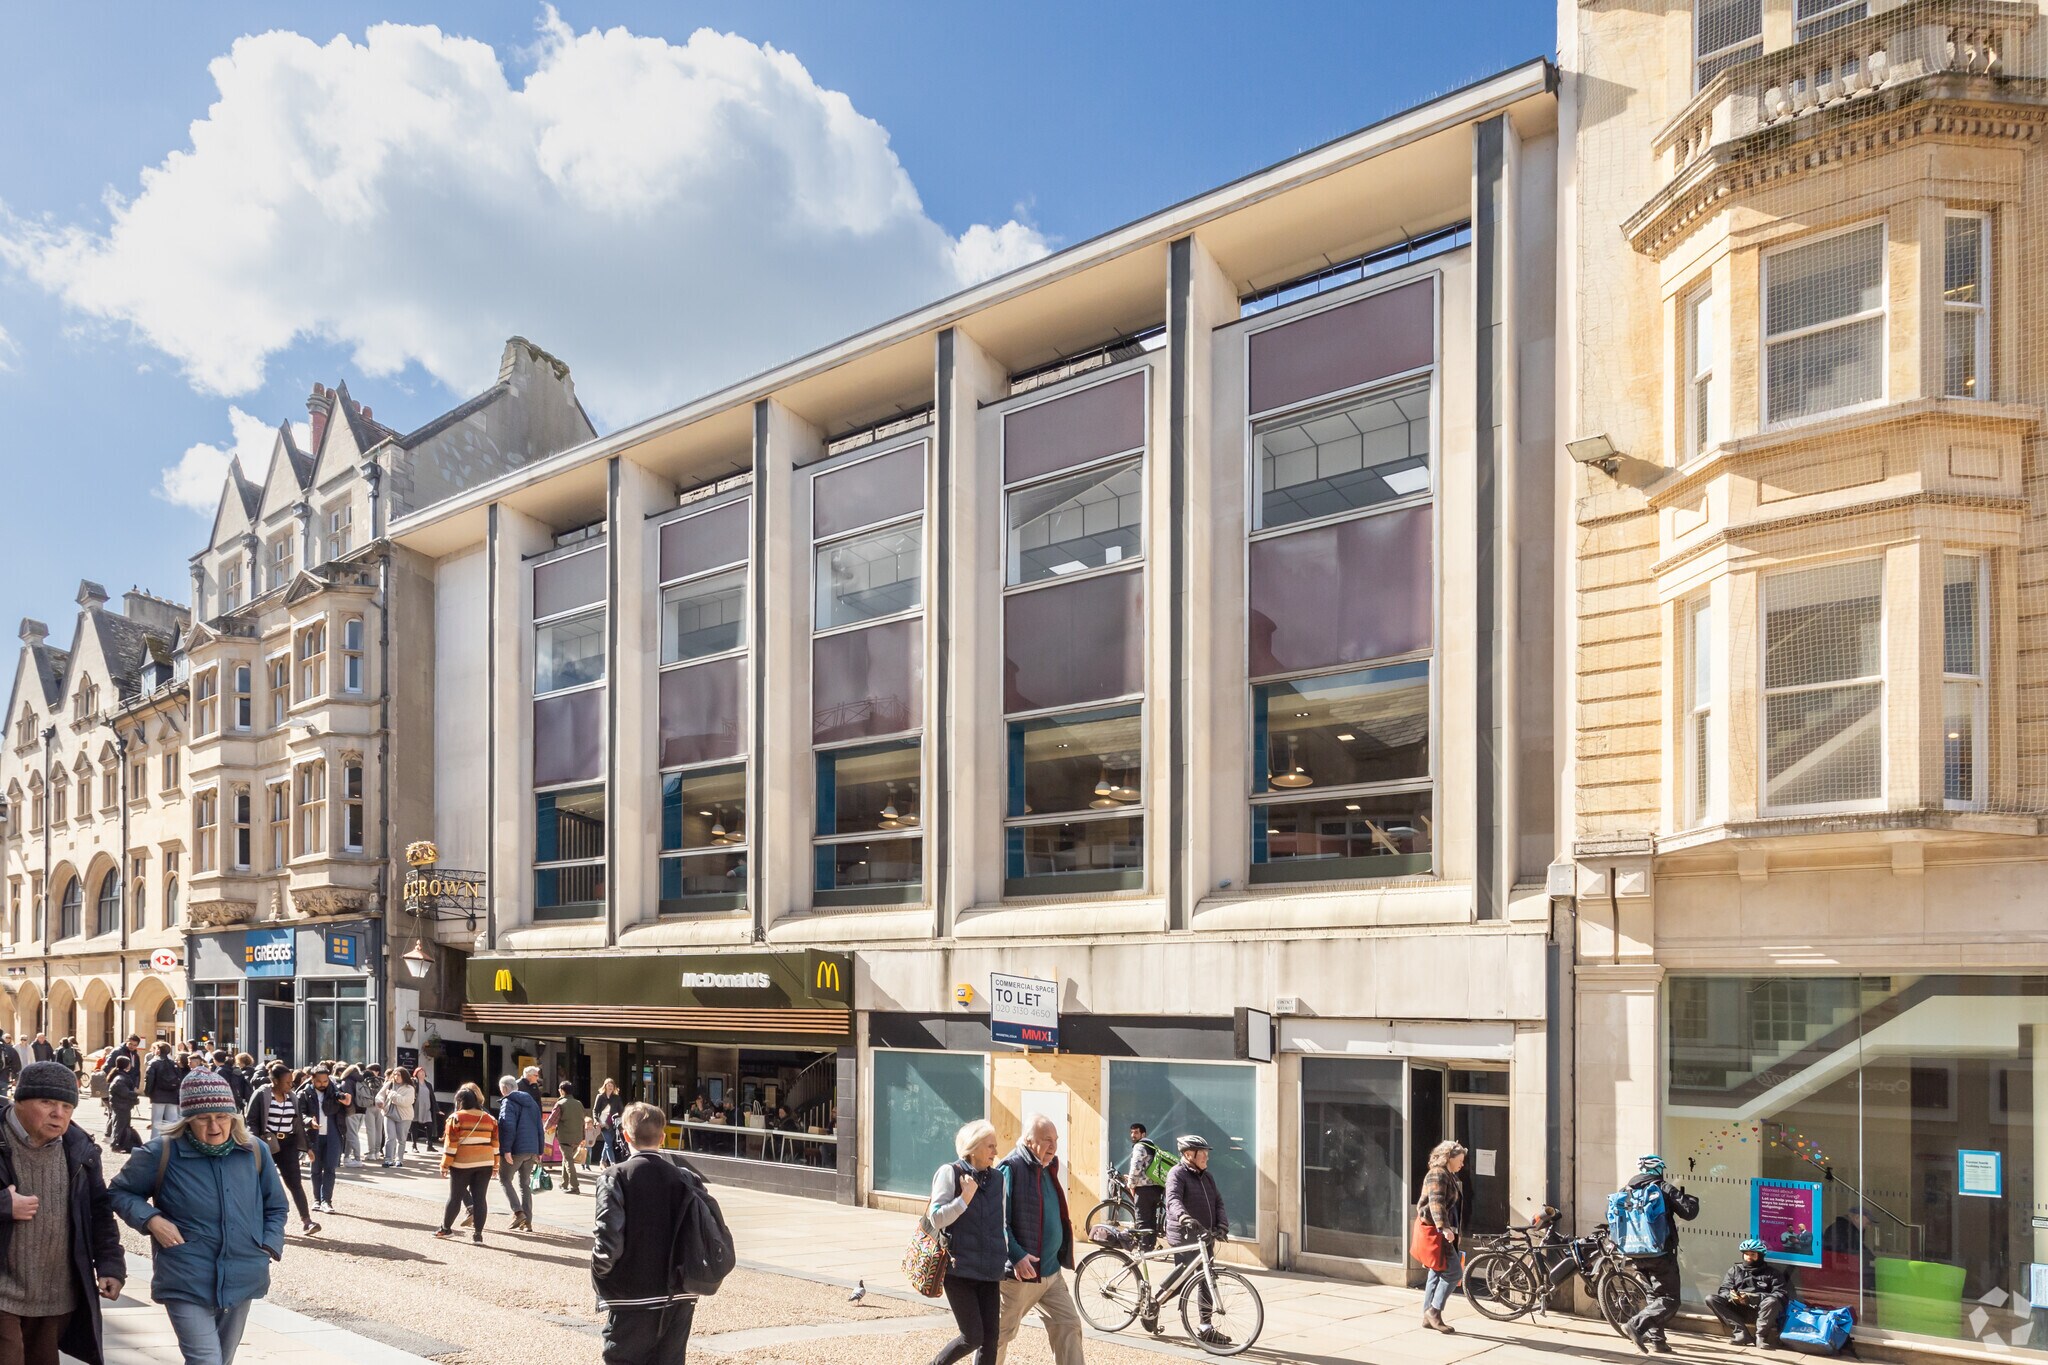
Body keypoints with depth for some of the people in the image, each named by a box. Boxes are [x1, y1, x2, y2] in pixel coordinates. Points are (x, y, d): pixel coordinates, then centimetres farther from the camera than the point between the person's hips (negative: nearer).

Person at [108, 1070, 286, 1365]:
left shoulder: (255, 1152, 1)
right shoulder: (161, 1153, -10)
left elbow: (275, 1207, 13)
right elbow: (119, 1192, 4)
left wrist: (268, 1247, -1)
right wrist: (151, 1219, -13)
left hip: (242, 1282, 4)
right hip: (187, 1284, -4)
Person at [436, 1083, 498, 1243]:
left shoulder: (456, 1118, -4)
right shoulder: (489, 1119, 9)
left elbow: (451, 1144, -8)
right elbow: (495, 1144, 10)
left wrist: (445, 1165, -3)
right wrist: (495, 1164, 15)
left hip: (462, 1164, -3)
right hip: (485, 1164, 3)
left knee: (455, 1197, 9)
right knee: (480, 1197, 3)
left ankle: (446, 1228, 22)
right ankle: (478, 1233, 1)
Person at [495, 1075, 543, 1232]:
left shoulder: (508, 1102, -6)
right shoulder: (532, 1102, 17)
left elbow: (508, 1127, -20)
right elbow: (539, 1128, 18)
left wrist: (506, 1149, -20)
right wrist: (539, 1151, 20)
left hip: (515, 1150, -7)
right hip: (532, 1150, 7)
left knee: (505, 1179, 7)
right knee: (524, 1183, 14)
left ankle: (518, 1212, -11)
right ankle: (527, 1221, 10)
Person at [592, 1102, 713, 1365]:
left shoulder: (615, 1179, -10)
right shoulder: (686, 1179, 0)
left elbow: (609, 1240, -20)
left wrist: (599, 1270, -1)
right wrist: (693, 1277, 11)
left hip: (631, 1302, -3)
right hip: (679, 1299, 4)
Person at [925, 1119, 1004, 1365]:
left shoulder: (996, 1179, 10)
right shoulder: (950, 1173, -6)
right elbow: (937, 1219, -11)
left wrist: (1006, 1261, 15)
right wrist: (966, 1197, -17)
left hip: (988, 1272, 5)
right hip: (959, 1270, -5)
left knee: (991, 1336, 1)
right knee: (972, 1337, -8)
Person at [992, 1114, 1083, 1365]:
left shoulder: (1048, 1168, 10)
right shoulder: (1011, 1169, -16)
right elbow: (1000, 1221, -20)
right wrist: (1017, 1256, -28)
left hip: (1051, 1271, 8)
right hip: (1020, 1272, -8)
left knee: (1069, 1325, 4)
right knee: (1002, 1333, 5)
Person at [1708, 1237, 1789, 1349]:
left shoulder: (1772, 1272, 12)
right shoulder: (1735, 1270, 21)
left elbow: (1782, 1295, -3)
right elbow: (1724, 1290, 11)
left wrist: (1753, 1298, -17)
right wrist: (1731, 1295, -16)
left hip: (1761, 1312, -3)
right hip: (1739, 1312, 3)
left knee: (1772, 1301, -36)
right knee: (1711, 1299, -20)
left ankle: (1761, 1336, -23)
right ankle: (1741, 1333, -27)